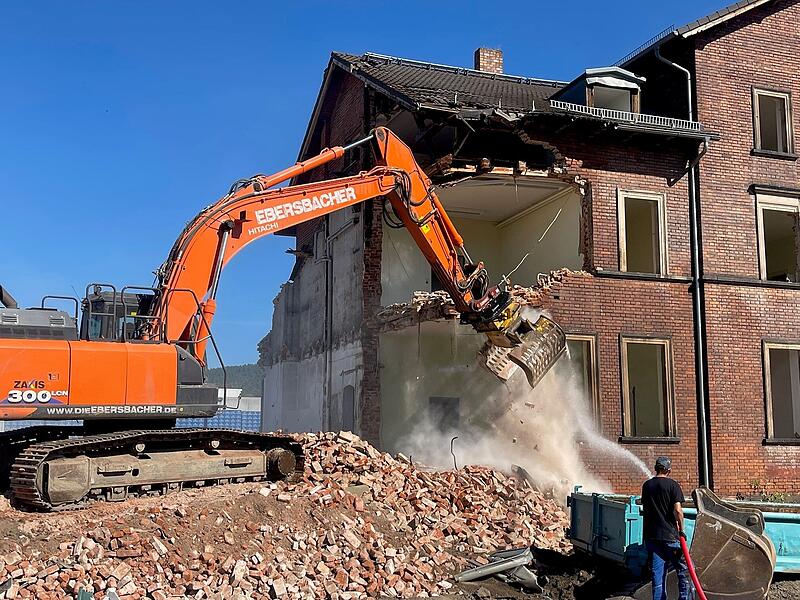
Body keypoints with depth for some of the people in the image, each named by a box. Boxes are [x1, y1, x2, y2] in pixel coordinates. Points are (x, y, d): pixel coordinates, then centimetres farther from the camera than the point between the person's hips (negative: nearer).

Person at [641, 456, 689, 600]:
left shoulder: (647, 485, 8)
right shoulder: (673, 485, -8)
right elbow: (678, 510, -15)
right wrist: (681, 529, -4)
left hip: (651, 535, 5)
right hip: (669, 534, -5)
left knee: (657, 572, 7)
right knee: (682, 568, 7)